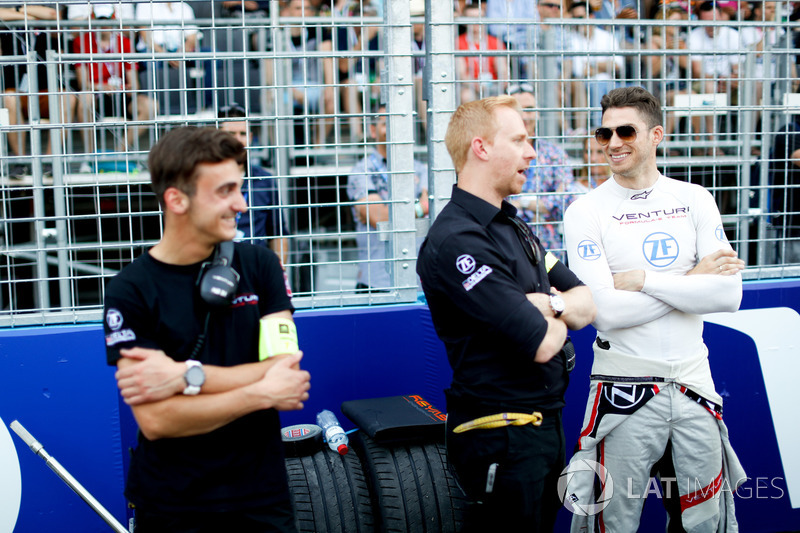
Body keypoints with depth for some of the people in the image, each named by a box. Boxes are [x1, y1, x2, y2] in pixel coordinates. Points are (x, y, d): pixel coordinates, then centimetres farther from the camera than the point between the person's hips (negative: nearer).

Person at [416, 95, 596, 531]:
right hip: (502, 437, -9)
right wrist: (559, 316, -1)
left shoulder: (512, 226, 12)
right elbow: (543, 343, -24)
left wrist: (551, 304, -13)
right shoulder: (456, 241, -21)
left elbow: (587, 305, 10)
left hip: (545, 422, 9)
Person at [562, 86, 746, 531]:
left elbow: (729, 294, -7)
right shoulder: (586, 211, -5)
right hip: (625, 384, -3)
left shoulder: (695, 200, 4)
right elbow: (606, 311, -16)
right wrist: (691, 280, -11)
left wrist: (644, 279, -14)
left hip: (693, 377, 3)